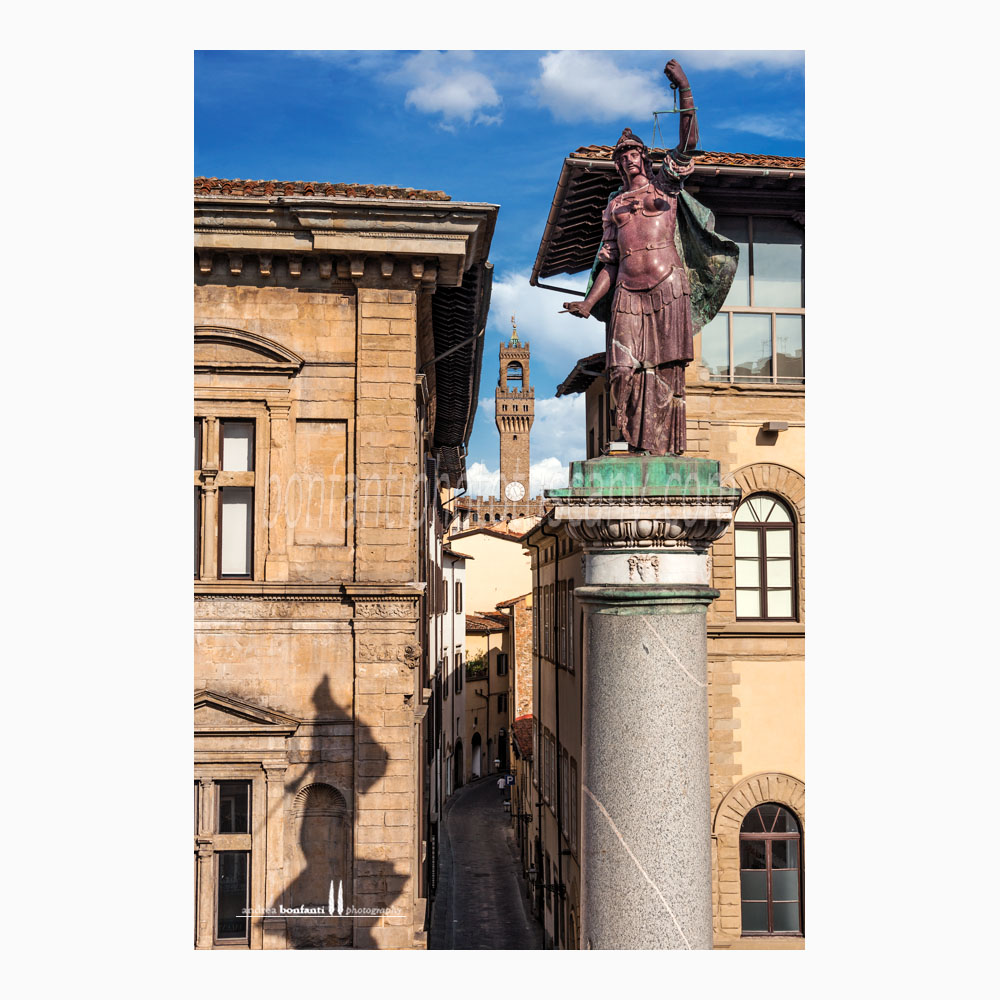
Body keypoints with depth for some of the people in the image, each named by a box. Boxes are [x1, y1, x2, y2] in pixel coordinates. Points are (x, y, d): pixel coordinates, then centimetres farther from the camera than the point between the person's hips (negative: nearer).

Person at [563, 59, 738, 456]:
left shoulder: (665, 183, 15)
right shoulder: (614, 204, 21)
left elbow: (687, 144, -1)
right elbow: (609, 260, 17)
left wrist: (685, 91, -12)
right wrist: (589, 303, 6)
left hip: (667, 285, -2)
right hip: (628, 292, 3)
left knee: (666, 368, -6)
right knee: (626, 369, -9)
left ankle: (665, 446, -5)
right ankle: (641, 444, -2)